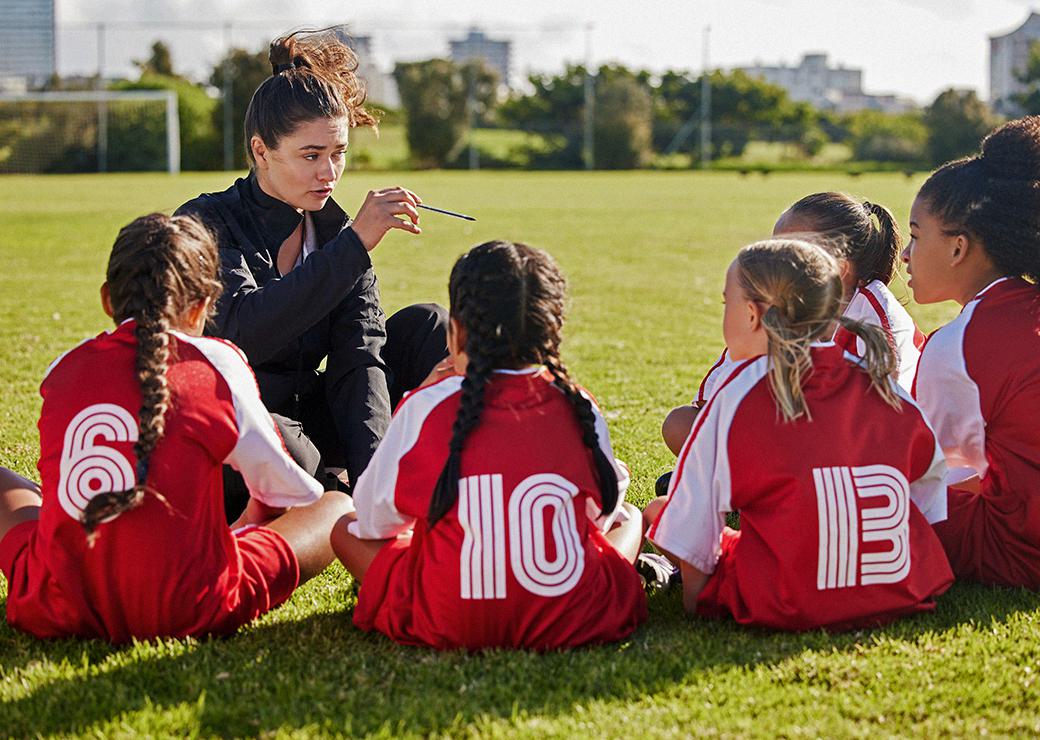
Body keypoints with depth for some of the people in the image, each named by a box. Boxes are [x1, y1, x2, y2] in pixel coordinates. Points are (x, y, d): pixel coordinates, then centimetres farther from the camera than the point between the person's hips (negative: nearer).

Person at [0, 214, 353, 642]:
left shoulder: (63, 369, 4)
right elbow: (283, 489, 7)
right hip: (184, 614, 1)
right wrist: (257, 513, 32)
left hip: (57, 612, -1)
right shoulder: (217, 363, -4)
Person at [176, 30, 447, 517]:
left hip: (304, 422, 6)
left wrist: (373, 472, -25)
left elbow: (359, 358, -9)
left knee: (425, 327, -5)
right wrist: (355, 245, -35)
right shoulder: (205, 224, -14)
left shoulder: (333, 229, 1)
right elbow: (245, 333, -33)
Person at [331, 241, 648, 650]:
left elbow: (373, 520, 8)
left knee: (345, 528, 20)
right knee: (629, 517, 28)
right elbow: (605, 509, 18)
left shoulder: (424, 407, -4)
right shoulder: (579, 409, 1)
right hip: (572, 623, 3)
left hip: (446, 627, -2)